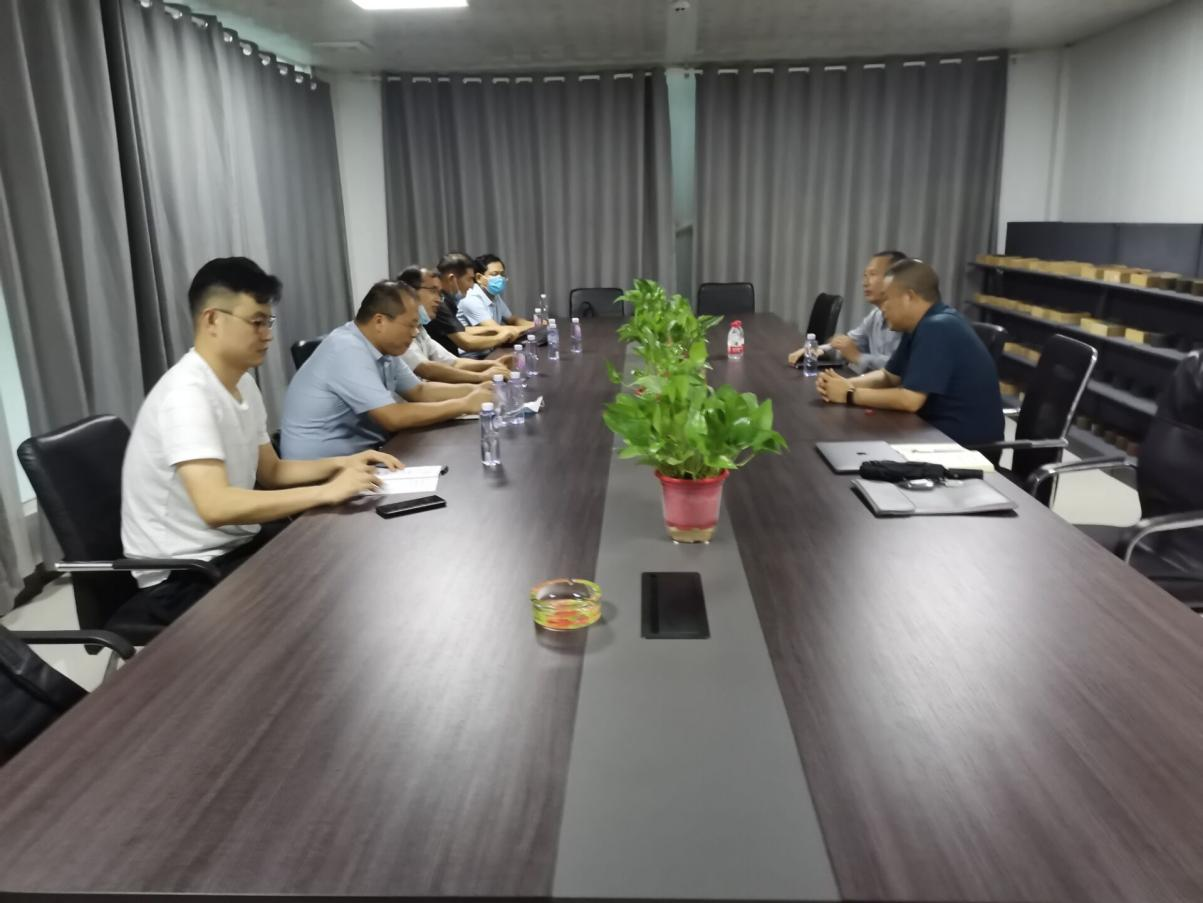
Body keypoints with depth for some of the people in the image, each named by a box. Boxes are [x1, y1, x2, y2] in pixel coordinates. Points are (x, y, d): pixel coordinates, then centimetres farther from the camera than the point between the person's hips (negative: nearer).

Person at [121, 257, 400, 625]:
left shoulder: (243, 384, 6)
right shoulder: (187, 394, -23)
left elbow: (270, 471, 16)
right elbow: (216, 506, -34)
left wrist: (341, 464, 0)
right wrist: (327, 492, -32)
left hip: (237, 546, 9)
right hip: (184, 576, -8)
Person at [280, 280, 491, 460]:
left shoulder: (383, 347, 3)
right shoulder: (348, 350, -23)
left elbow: (419, 391, 13)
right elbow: (394, 417, -27)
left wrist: (473, 390, -1)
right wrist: (464, 405, -20)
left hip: (361, 453, 8)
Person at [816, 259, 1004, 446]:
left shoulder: (937, 328, -23)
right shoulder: (920, 325, 8)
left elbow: (909, 400, -27)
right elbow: (889, 376, 14)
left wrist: (849, 395, -16)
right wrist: (847, 384, -4)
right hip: (938, 429, 8)